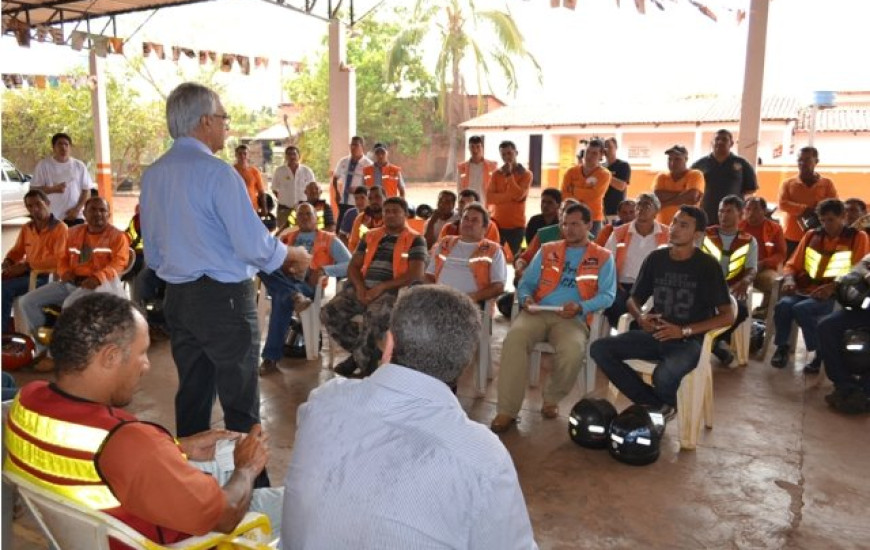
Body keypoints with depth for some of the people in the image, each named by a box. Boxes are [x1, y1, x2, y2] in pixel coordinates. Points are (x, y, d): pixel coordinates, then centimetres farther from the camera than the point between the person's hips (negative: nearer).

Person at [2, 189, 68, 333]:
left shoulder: (60, 228, -9)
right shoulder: (26, 228, 14)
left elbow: (59, 259, -19)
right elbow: (17, 250, 26)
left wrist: (27, 265, -20)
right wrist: (8, 261, 2)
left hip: (46, 277, -7)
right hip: (28, 273, 7)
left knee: (5, 288, -23)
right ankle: (6, 323, -6)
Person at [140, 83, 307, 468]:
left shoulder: (152, 175, 8)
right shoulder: (217, 172, -16)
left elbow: (153, 254, 14)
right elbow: (253, 244, -18)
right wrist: (292, 256, -1)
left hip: (177, 298, 8)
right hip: (224, 299, -7)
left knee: (192, 394, 17)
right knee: (241, 403, 2)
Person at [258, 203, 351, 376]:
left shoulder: (329, 239, 13)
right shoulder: (287, 237, 26)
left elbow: (350, 265, 2)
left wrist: (323, 270, -13)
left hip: (308, 285, -4)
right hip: (283, 282, 4)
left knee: (282, 299, -36)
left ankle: (270, 359, -29)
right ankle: (295, 296, -43)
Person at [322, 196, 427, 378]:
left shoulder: (415, 240, 4)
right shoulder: (370, 236, 19)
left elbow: (415, 275, -8)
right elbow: (353, 266, 15)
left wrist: (382, 287, -16)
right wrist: (360, 287, -8)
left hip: (391, 291, -5)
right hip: (363, 288, 5)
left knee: (374, 317, -36)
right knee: (328, 314, -15)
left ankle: (363, 359, -8)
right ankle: (368, 353, 0)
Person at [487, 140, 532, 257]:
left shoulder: (526, 174, 0)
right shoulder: (496, 174, 7)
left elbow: (518, 195, -16)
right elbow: (489, 197, -6)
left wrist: (509, 174, -14)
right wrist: (510, 195, -16)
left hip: (516, 225, -2)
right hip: (497, 223, 2)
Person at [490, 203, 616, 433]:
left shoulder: (603, 257, 13)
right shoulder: (547, 250, 21)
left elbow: (607, 295, 2)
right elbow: (526, 283, 17)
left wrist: (581, 307, -16)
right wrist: (526, 298, -6)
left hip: (573, 318, -2)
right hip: (538, 312, 2)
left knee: (573, 350, -35)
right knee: (514, 339, -31)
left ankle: (552, 398, -4)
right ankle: (507, 411, -26)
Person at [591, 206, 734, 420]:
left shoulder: (708, 266, -5)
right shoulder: (655, 259, 7)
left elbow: (727, 316, -7)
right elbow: (633, 299, 15)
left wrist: (684, 330, -18)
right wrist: (640, 317, -9)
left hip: (688, 341, -5)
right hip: (654, 334, 5)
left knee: (663, 376, -37)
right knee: (599, 349, -17)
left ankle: (665, 405, 4)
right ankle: (657, 405, -7)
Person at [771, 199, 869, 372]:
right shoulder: (811, 235, 17)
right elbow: (792, 264, 18)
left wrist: (832, 287, -17)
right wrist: (789, 279, -5)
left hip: (835, 295, -3)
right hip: (803, 289, 3)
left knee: (801, 309, -33)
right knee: (783, 305, -30)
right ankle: (782, 346, -7)